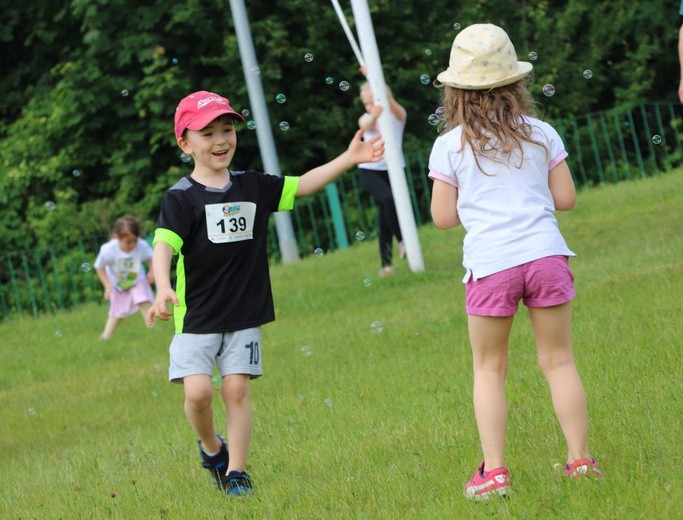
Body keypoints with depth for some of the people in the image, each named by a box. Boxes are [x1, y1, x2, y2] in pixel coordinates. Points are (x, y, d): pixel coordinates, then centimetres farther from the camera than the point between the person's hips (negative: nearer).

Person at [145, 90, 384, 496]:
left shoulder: (253, 187, 7)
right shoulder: (181, 198, -8)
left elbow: (303, 186, 9)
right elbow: (164, 244, -21)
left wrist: (349, 158, -2)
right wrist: (163, 288, -39)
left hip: (244, 317, 3)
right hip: (196, 319, -3)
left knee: (237, 390, 0)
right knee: (198, 391, -11)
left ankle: (236, 471, 10)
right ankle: (212, 448, 18)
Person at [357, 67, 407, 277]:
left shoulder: (397, 115, -4)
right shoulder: (366, 119, -1)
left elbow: (389, 101, -28)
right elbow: (366, 125, -27)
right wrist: (374, 115, -52)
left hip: (393, 169, 0)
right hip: (370, 170, 0)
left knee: (386, 213, -1)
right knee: (388, 199, -29)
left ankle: (386, 263, 9)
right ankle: (401, 240, -12)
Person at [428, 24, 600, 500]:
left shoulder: (450, 146, 2)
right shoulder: (540, 134, 7)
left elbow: (444, 217, 3)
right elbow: (566, 198, 9)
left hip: (490, 265, -1)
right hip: (545, 254, 2)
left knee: (489, 368, 10)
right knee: (558, 359, 10)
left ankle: (494, 470, 4)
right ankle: (581, 460, 10)